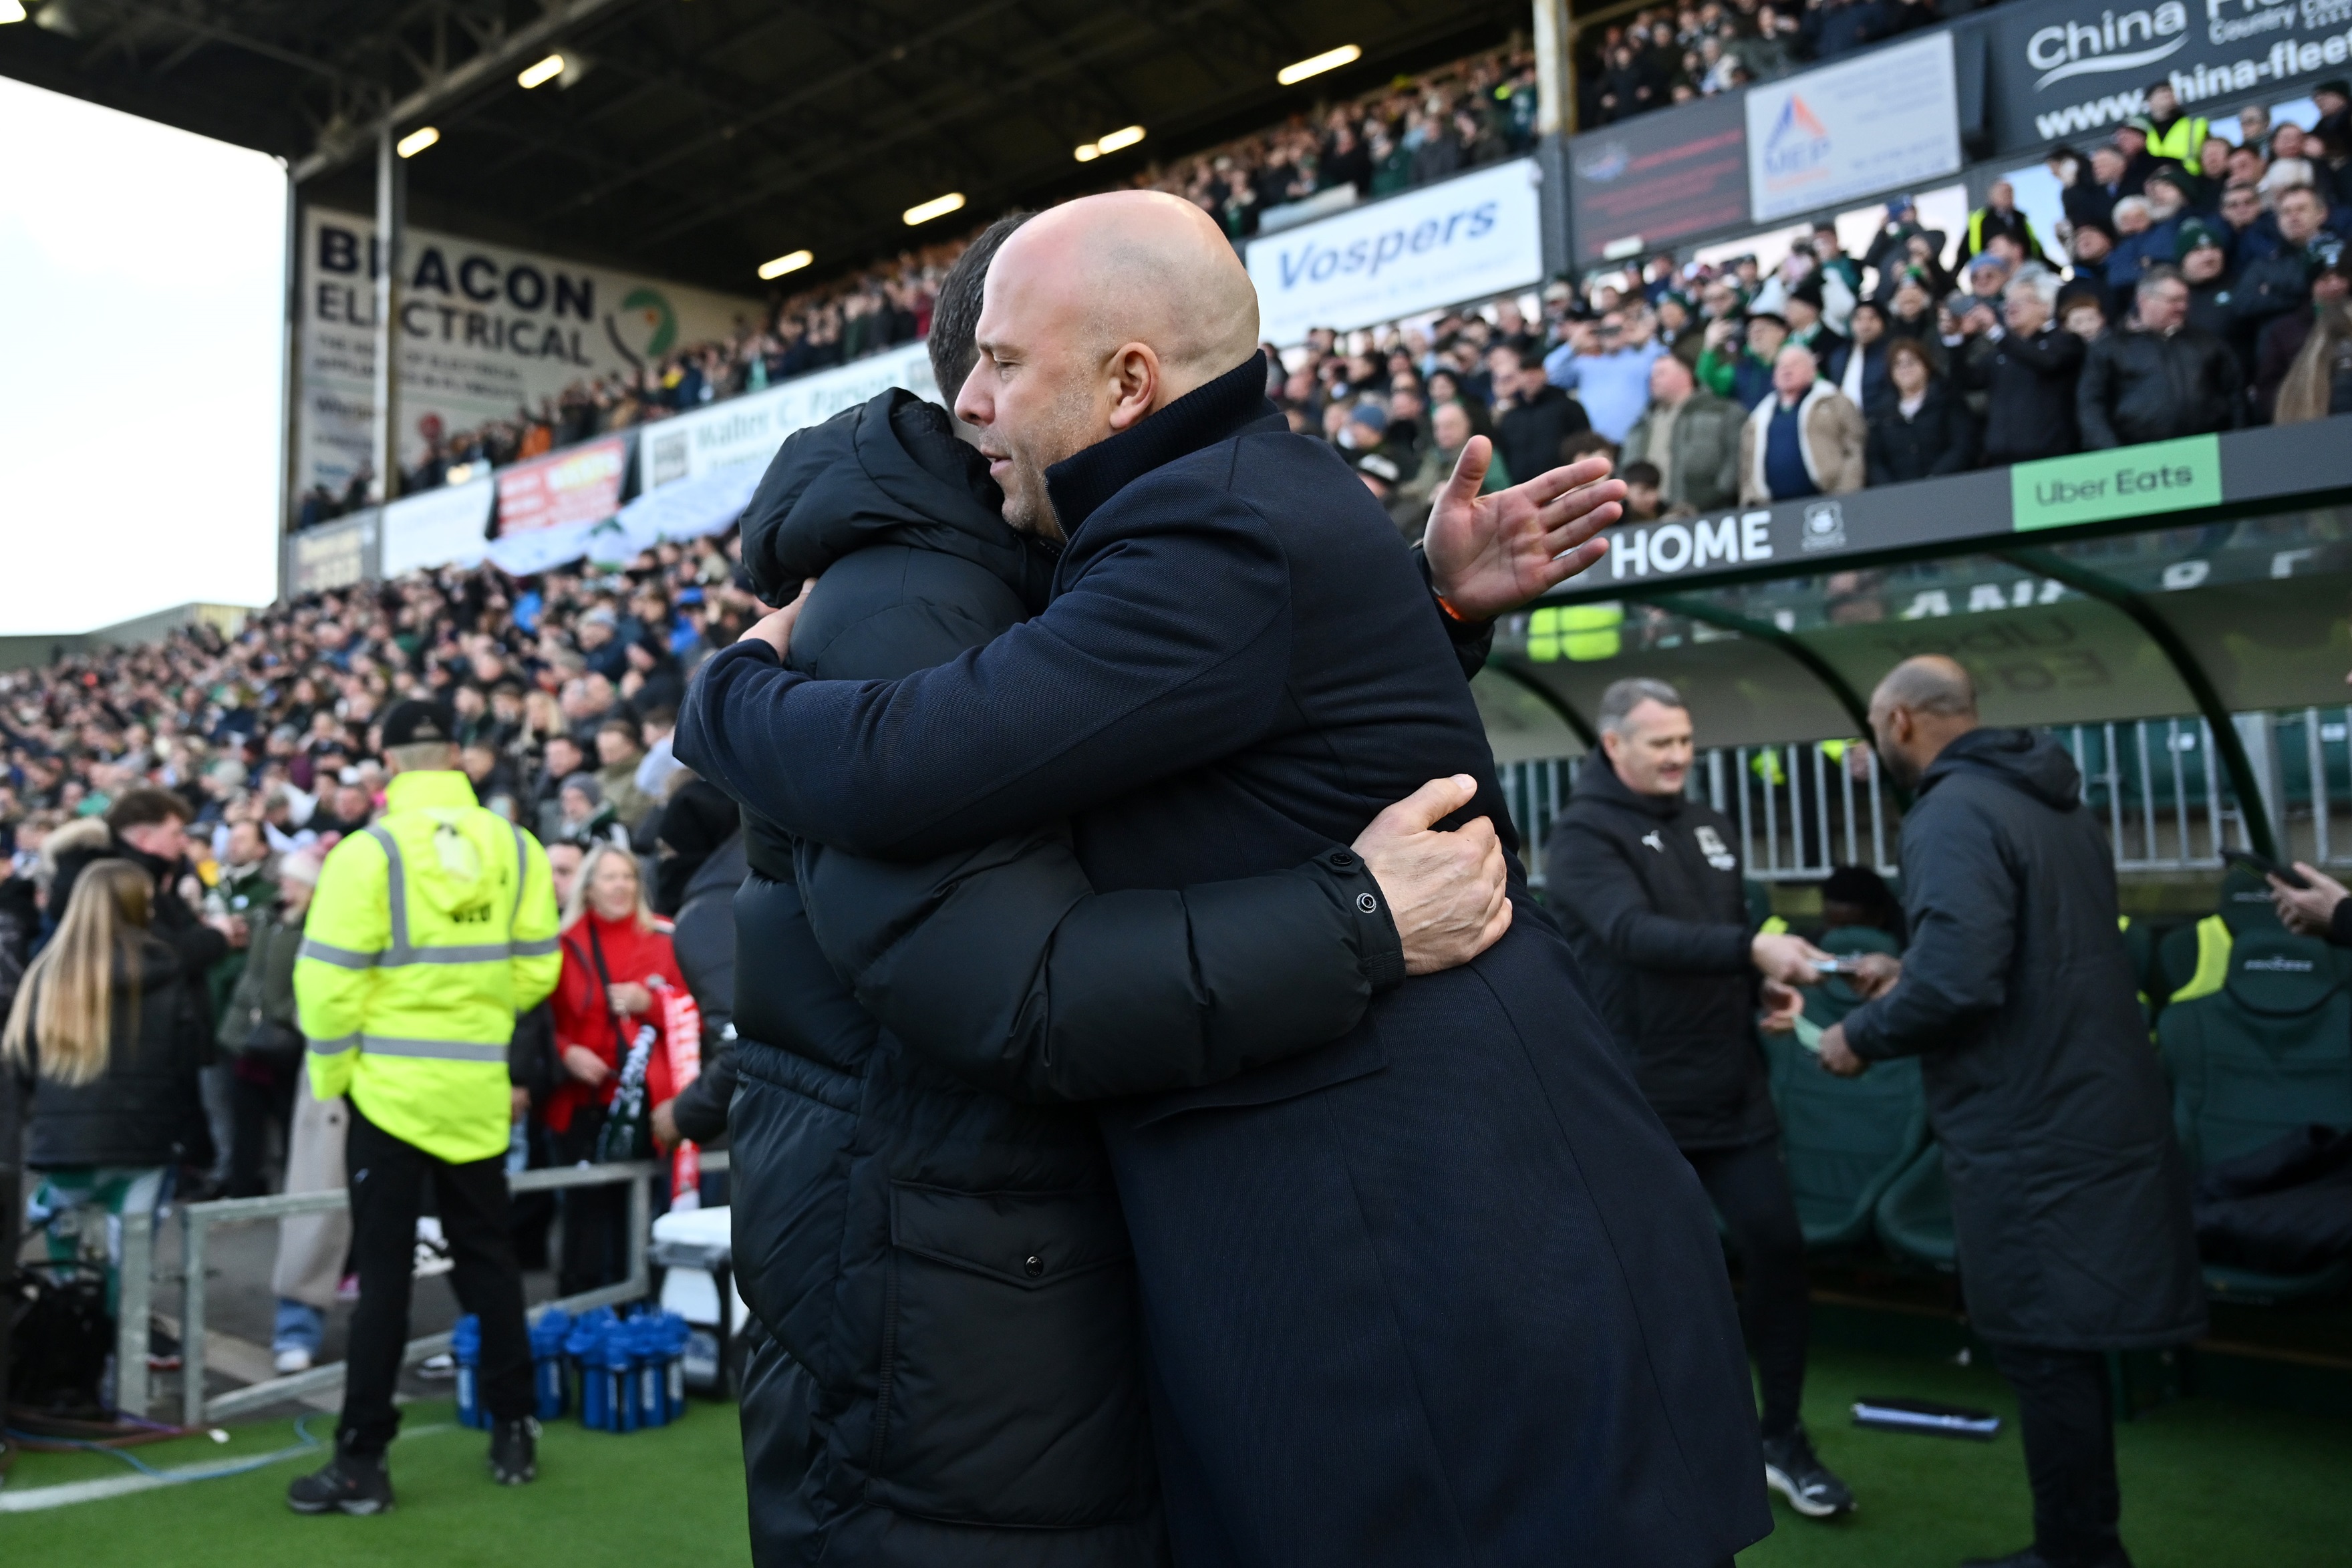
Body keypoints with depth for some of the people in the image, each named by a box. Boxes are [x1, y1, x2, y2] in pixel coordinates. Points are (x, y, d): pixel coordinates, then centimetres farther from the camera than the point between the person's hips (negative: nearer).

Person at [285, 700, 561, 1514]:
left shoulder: (367, 852, -12)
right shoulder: (516, 848, -1)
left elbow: (328, 983, -12)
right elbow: (535, 969, 1)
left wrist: (334, 1070, 2)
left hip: (389, 1085, -3)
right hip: (477, 1088, 3)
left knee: (384, 1272, 4)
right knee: (488, 1257, 15)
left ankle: (362, 1461, 10)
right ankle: (513, 1433, 22)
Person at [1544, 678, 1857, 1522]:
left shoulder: (1710, 825, 11)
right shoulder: (1583, 836, -11)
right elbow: (1636, 934, -27)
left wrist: (1766, 985, 0)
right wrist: (1754, 948, -39)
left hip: (1733, 1091, 6)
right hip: (1637, 1100, -5)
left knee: (1778, 1248, 1)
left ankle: (1782, 1439, 17)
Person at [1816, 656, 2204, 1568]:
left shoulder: (1953, 814, -18)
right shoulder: (2054, 803, 14)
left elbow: (1959, 982, -27)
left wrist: (1861, 1036, -11)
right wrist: (1910, 976, 21)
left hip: (2031, 1130, -10)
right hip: (2092, 1108, 10)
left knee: (2041, 1349, 1)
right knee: (2067, 1342, 17)